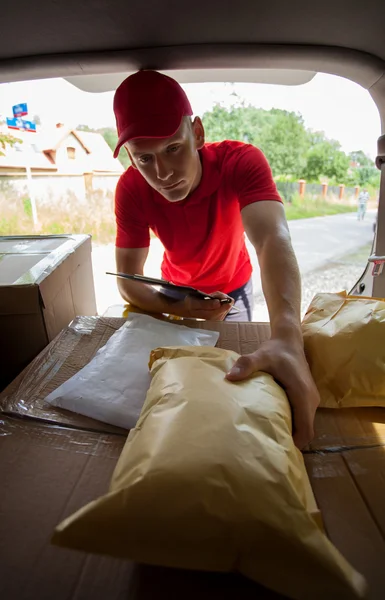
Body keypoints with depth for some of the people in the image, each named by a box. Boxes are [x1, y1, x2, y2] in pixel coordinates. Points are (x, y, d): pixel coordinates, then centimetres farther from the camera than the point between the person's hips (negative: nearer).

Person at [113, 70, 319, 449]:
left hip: (233, 285, -1)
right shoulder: (131, 189, -27)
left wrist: (286, 337, -69)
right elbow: (127, 281, -25)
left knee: (234, 356, 14)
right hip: (177, 288, 2)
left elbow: (273, 240, -51)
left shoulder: (241, 161, -34)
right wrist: (178, 309, -46)